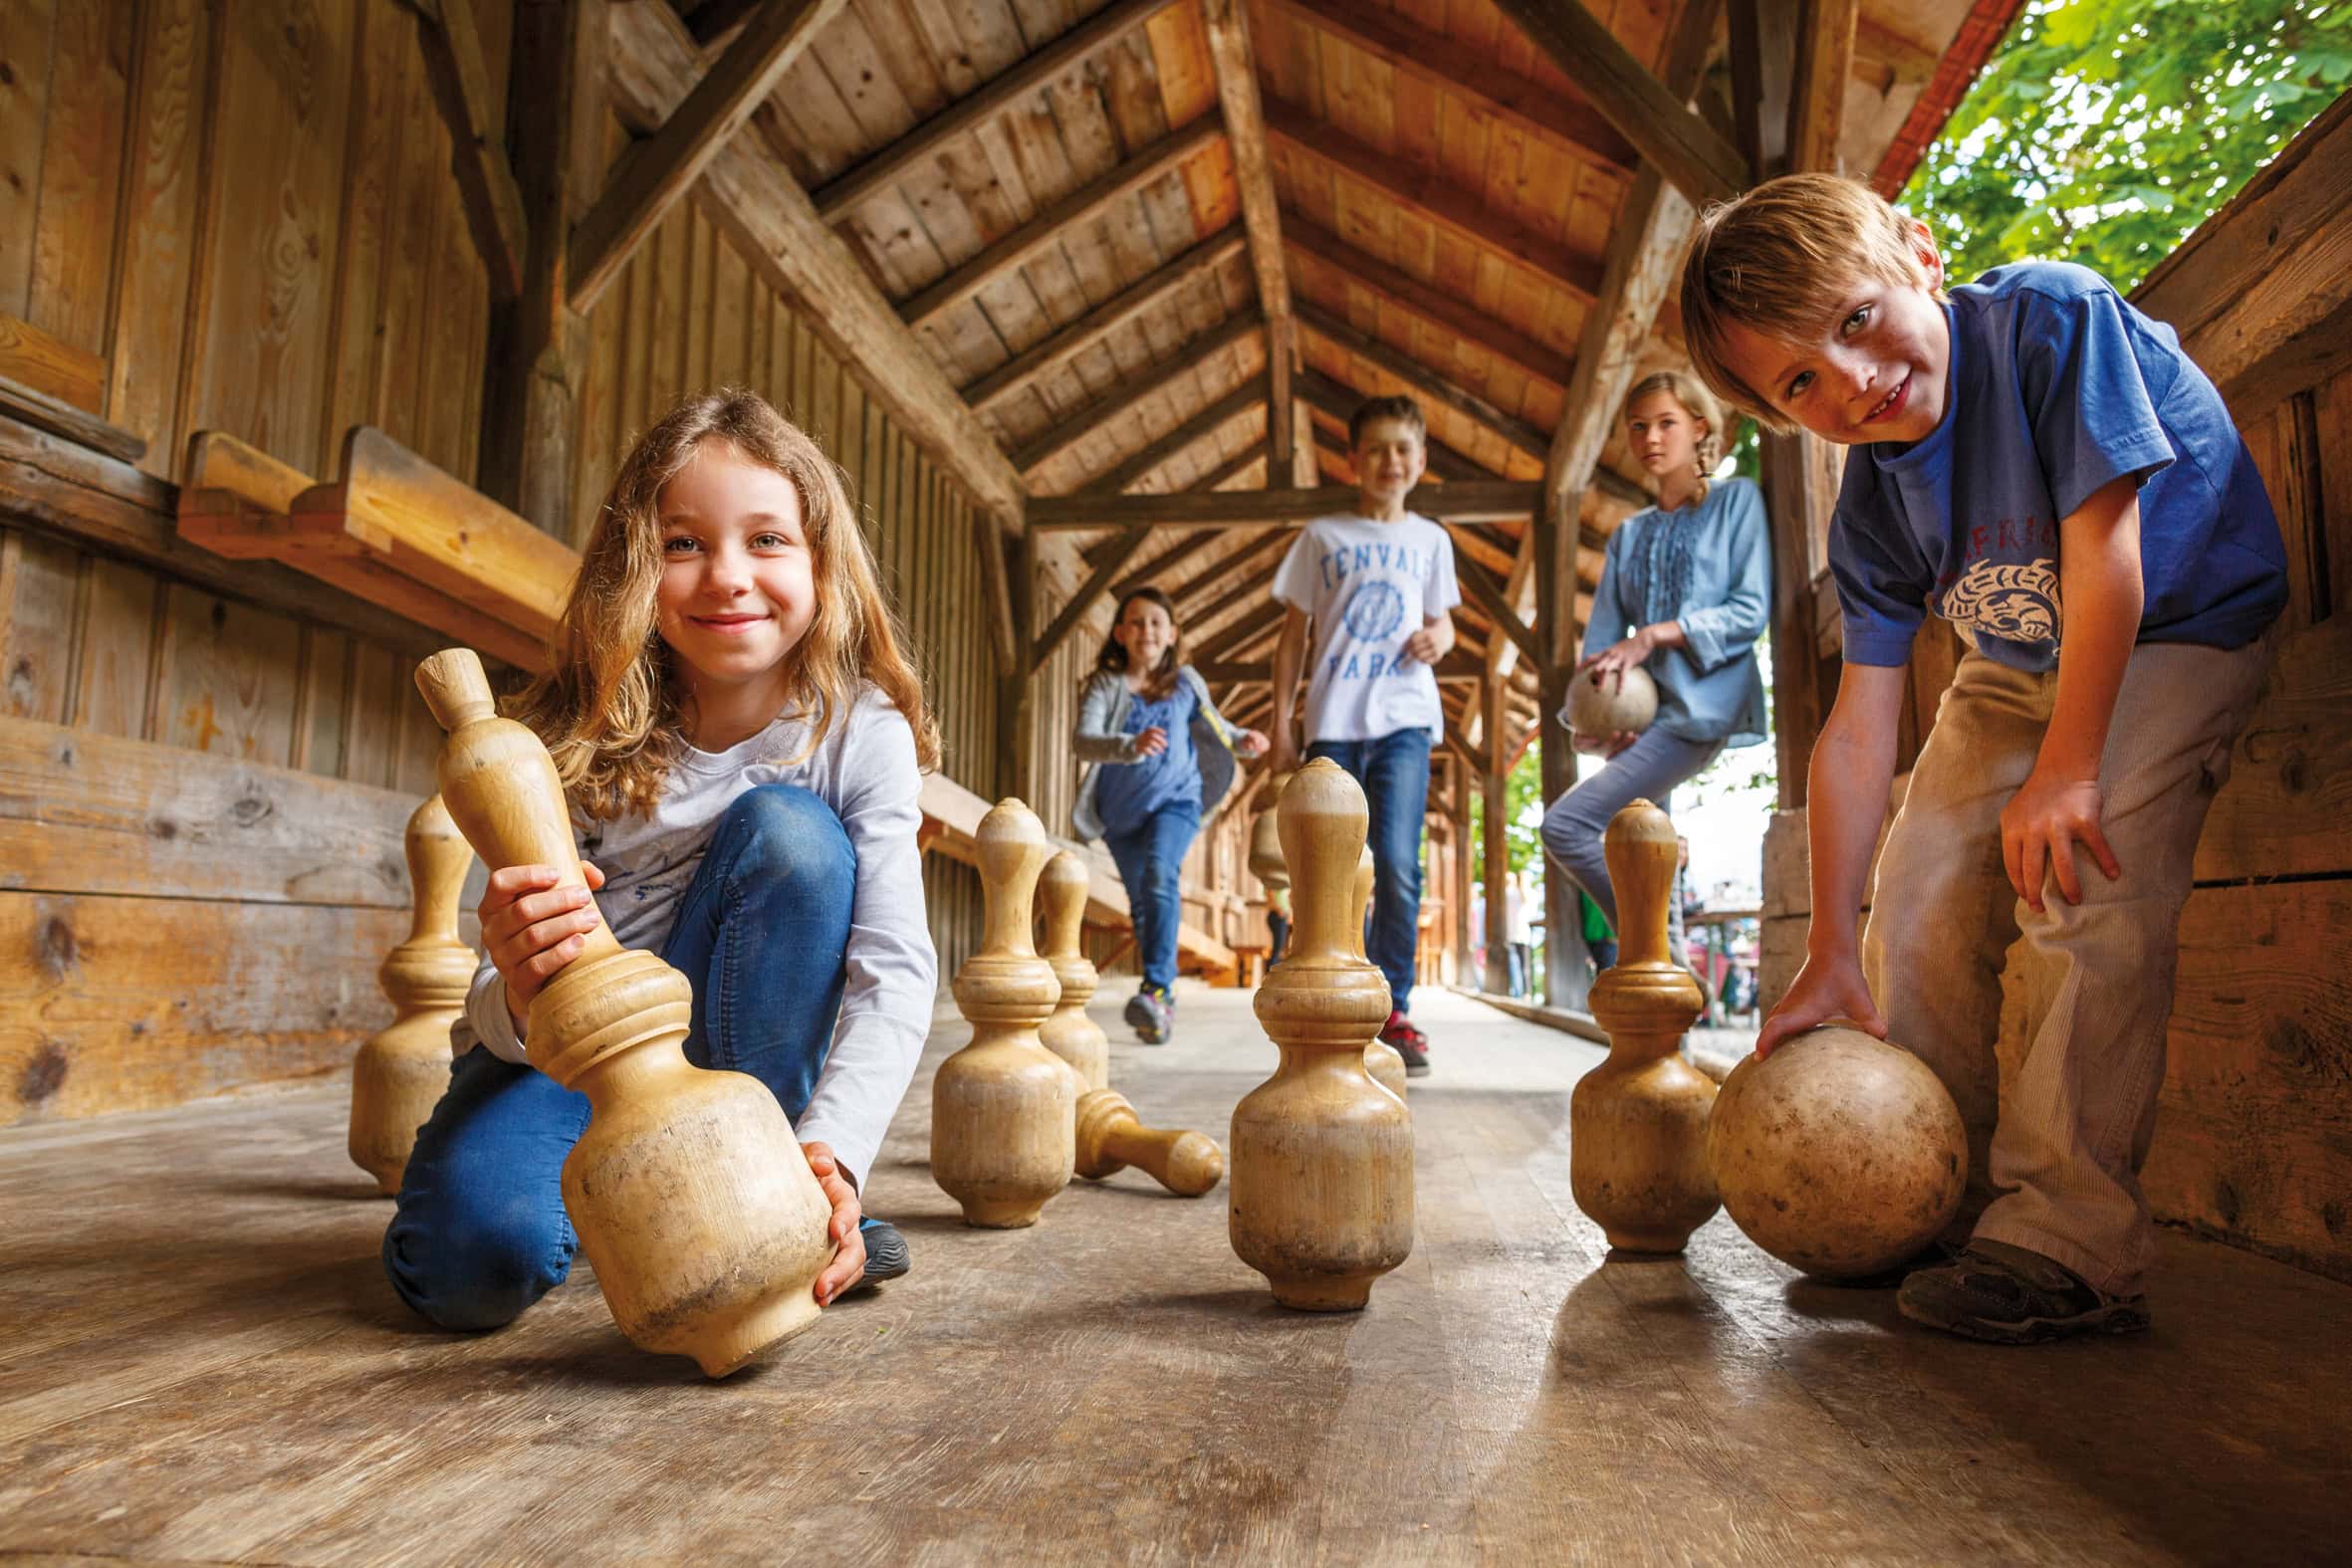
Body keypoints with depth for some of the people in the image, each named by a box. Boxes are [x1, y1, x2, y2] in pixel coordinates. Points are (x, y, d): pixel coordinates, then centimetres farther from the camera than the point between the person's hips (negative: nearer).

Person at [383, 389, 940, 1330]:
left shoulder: (861, 731, -15)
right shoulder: (578, 744, -17)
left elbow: (895, 968, -23)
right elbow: (503, 1019, -17)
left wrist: (832, 1147, -40)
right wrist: (519, 995, -42)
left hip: (738, 1052, 1)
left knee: (788, 829, -25)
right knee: (473, 1261, -30)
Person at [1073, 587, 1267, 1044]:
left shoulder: (1185, 682, 1)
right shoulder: (1104, 685, -6)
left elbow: (1214, 726, 19)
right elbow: (1083, 741, -22)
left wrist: (1243, 740, -2)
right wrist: (1132, 745, -40)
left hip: (1174, 800, -1)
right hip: (1121, 809, 2)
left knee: (1159, 874, -29)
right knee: (1141, 903, 11)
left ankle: (1155, 988, -34)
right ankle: (1164, 1003, 26)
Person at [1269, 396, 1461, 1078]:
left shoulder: (1429, 539, 12)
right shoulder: (1323, 536, 8)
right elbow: (1294, 634, 9)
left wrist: (1437, 638, -3)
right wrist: (1281, 722, 3)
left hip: (1404, 717, 0)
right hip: (1332, 721, 0)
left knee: (1397, 864, -13)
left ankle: (1394, 1010, -1)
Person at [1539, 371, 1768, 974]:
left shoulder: (1738, 501, 6)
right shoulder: (1629, 535, 19)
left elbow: (1751, 612, -5)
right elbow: (1602, 636, 10)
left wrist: (1654, 636, -15)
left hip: (1703, 703, -6)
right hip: (1643, 713, 6)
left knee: (1565, 823, -20)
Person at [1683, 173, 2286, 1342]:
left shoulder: (2052, 317, -29)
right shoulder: (1872, 513, -15)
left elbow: (2102, 558, -31)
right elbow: (1857, 729, -16)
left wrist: (2066, 769, -30)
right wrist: (1830, 952, -15)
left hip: (2181, 626, -5)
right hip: (2016, 666, 6)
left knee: (2084, 888, -24)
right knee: (1918, 892, 0)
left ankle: (2066, 1244, -16)